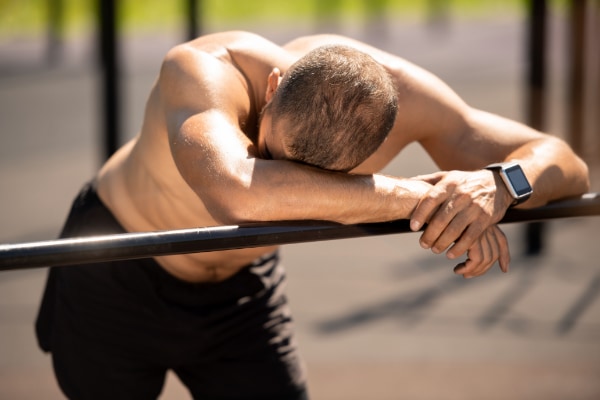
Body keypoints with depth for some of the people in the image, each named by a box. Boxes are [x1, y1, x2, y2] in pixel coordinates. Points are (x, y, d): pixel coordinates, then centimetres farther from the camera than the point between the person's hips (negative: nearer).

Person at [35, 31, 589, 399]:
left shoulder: (395, 93, -28)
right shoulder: (202, 72, -42)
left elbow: (564, 164, -20)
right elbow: (236, 195, -64)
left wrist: (497, 185, -45)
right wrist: (422, 197, -58)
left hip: (242, 286, 3)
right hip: (119, 277, -3)